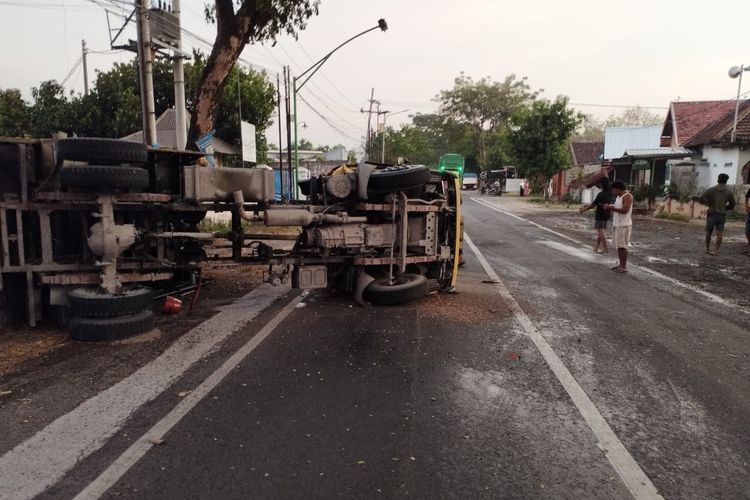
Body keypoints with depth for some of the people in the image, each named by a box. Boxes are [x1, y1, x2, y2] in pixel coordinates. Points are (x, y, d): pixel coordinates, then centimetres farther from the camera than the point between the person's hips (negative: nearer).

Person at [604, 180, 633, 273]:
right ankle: (621, 264, 19)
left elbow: (625, 210, -24)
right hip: (617, 225, 9)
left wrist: (612, 207, -20)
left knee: (622, 246, -6)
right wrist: (609, 207, 2)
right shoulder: (618, 197, 14)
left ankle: (624, 267, -1)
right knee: (618, 246, 11)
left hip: (624, 226, -9)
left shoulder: (627, 196, -13)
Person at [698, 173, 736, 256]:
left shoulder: (711, 190, -6)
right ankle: (716, 251, -5)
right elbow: (733, 203, 4)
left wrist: (708, 203, 4)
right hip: (722, 214, 1)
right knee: (719, 233, 0)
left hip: (712, 214, -1)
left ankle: (707, 249, 19)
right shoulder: (729, 191, 1)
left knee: (709, 232, 12)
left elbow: (701, 199, -14)